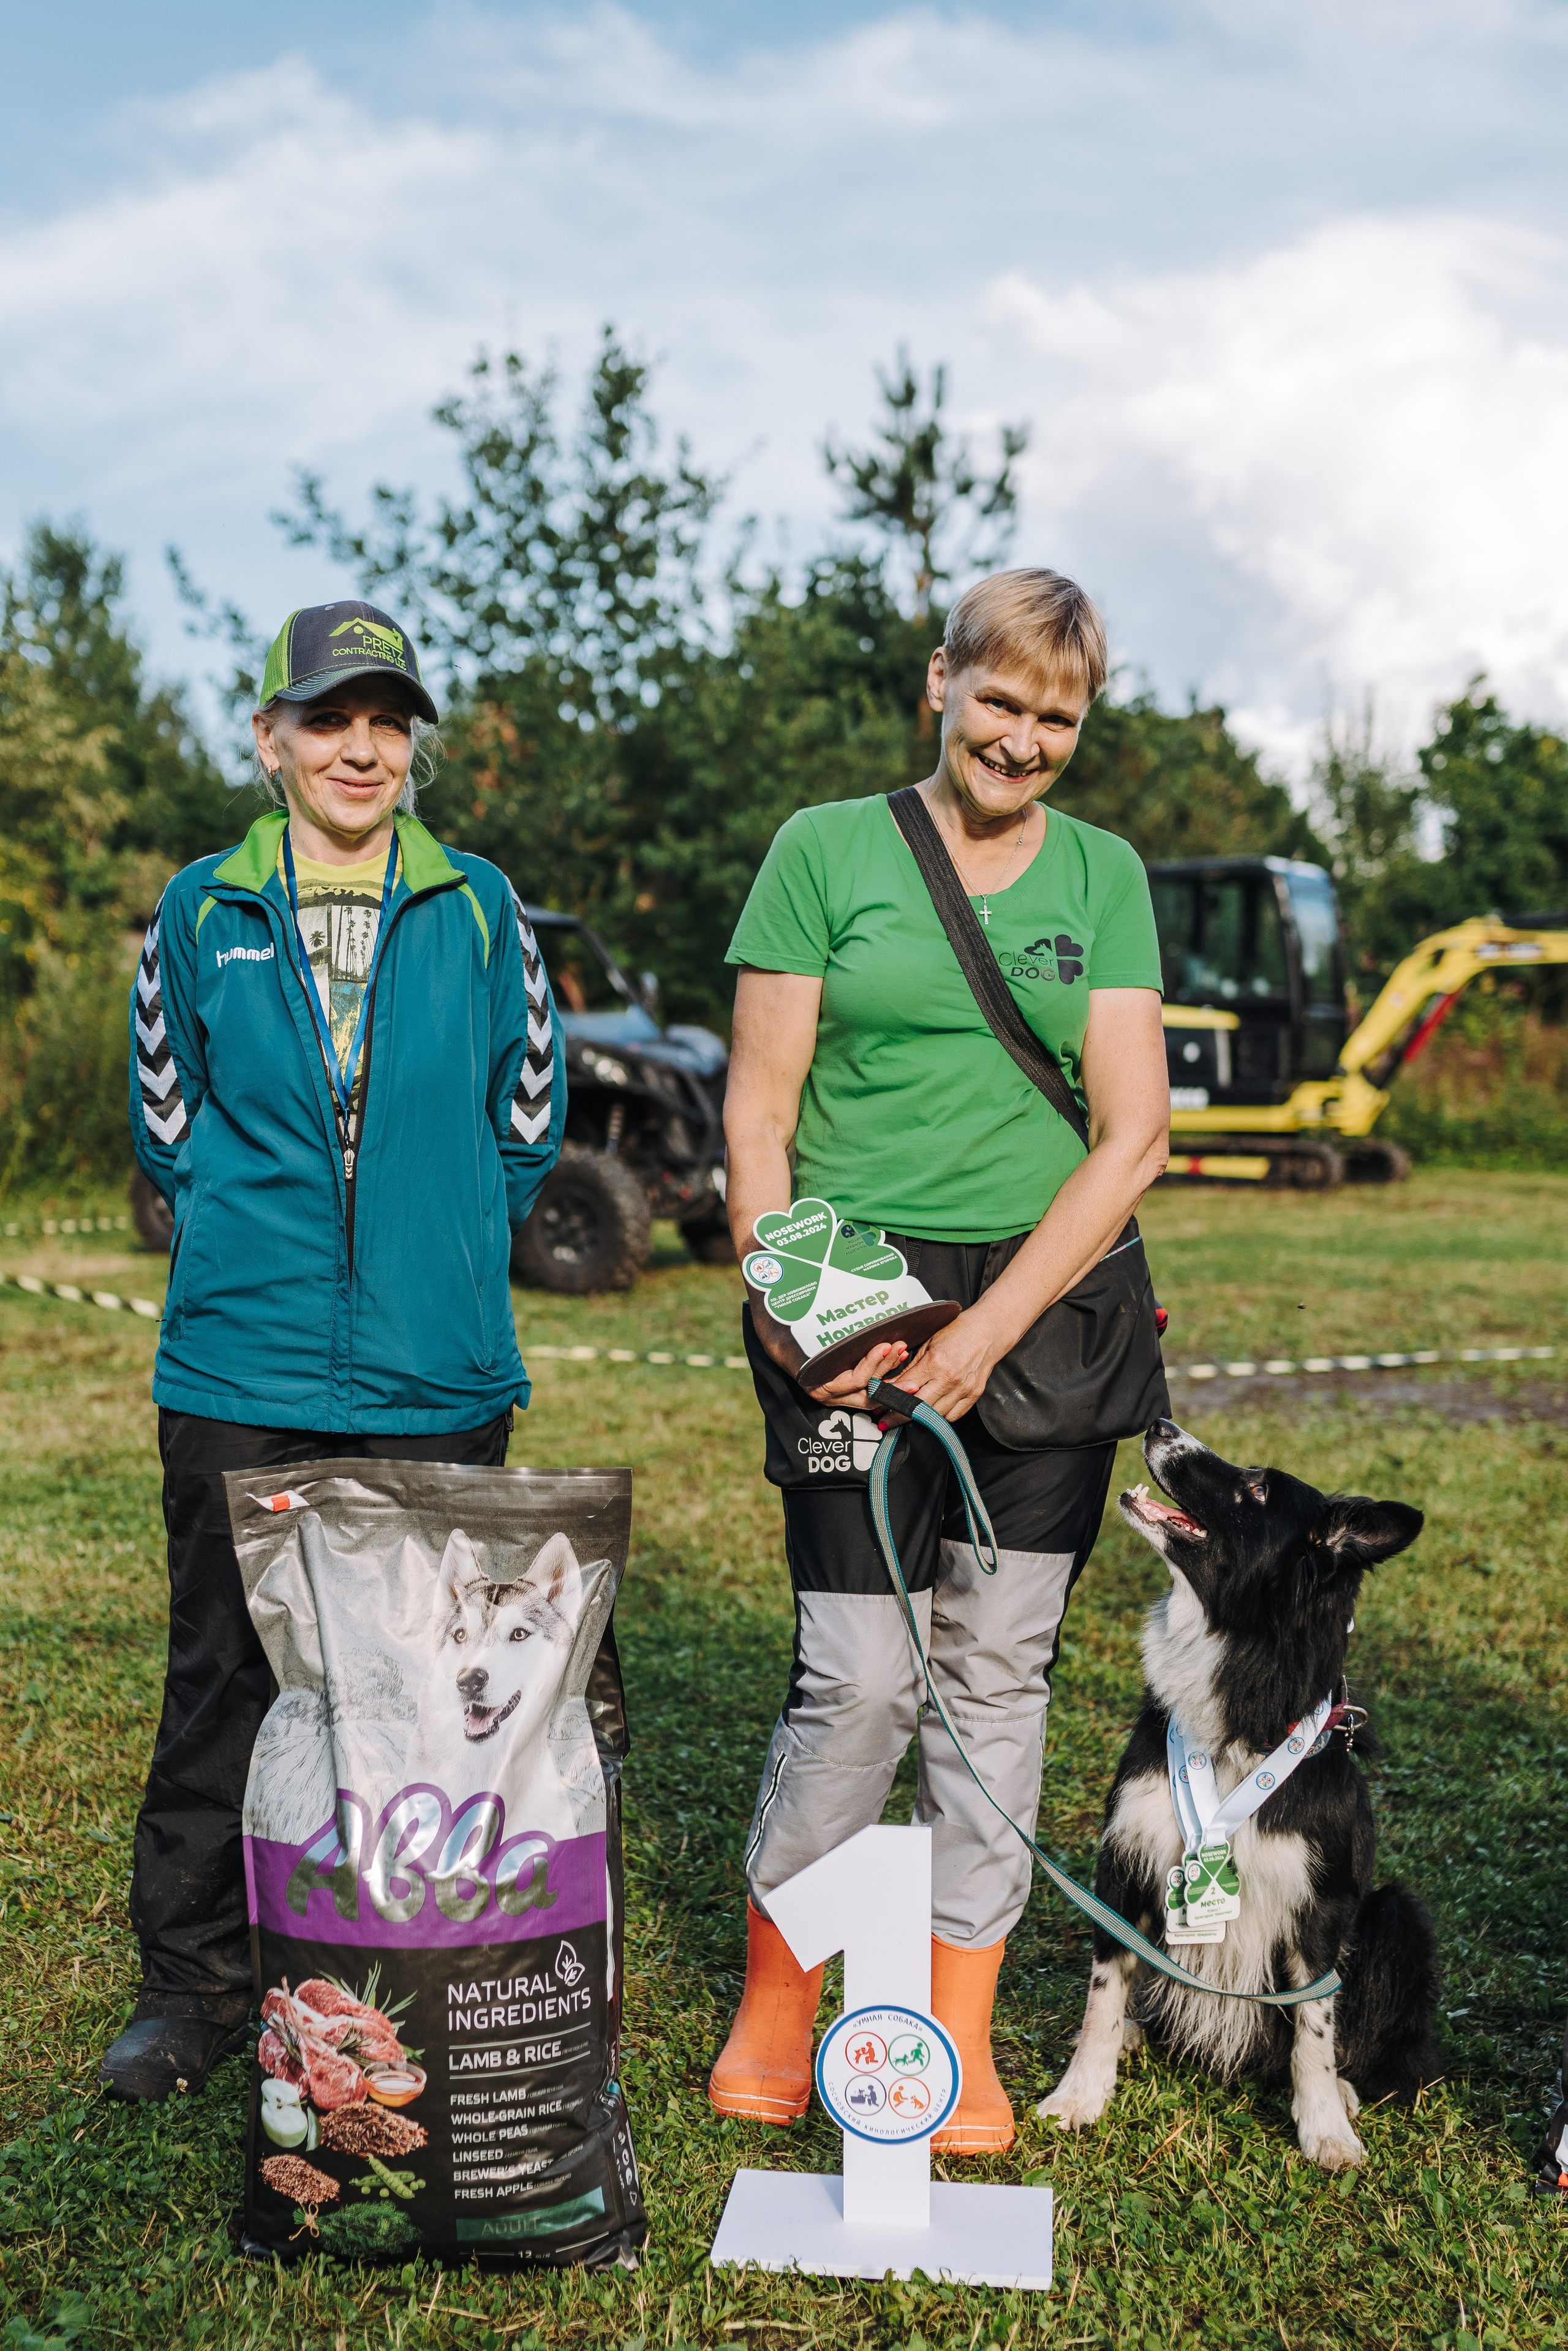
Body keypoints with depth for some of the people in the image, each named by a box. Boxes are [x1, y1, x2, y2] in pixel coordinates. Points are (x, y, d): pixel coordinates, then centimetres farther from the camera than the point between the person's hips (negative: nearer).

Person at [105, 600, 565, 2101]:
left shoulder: (477, 910, 4)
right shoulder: (204, 911, 5)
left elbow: (528, 1119, 12)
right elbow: (165, 1120, 15)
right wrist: (257, 1235, 12)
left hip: (439, 1378, 0)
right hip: (239, 1372, 0)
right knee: (224, 1677, 7)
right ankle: (195, 1988, 23)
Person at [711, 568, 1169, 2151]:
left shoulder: (1105, 877, 9)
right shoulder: (826, 850, 3)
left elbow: (1134, 1133, 1)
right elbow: (758, 1113, 2)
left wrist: (990, 1330, -9)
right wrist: (787, 1304, -12)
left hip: (1048, 1307, 3)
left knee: (999, 1669, 6)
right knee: (860, 1676, -6)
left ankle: (958, 2039, 21)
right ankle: (772, 2008, 19)